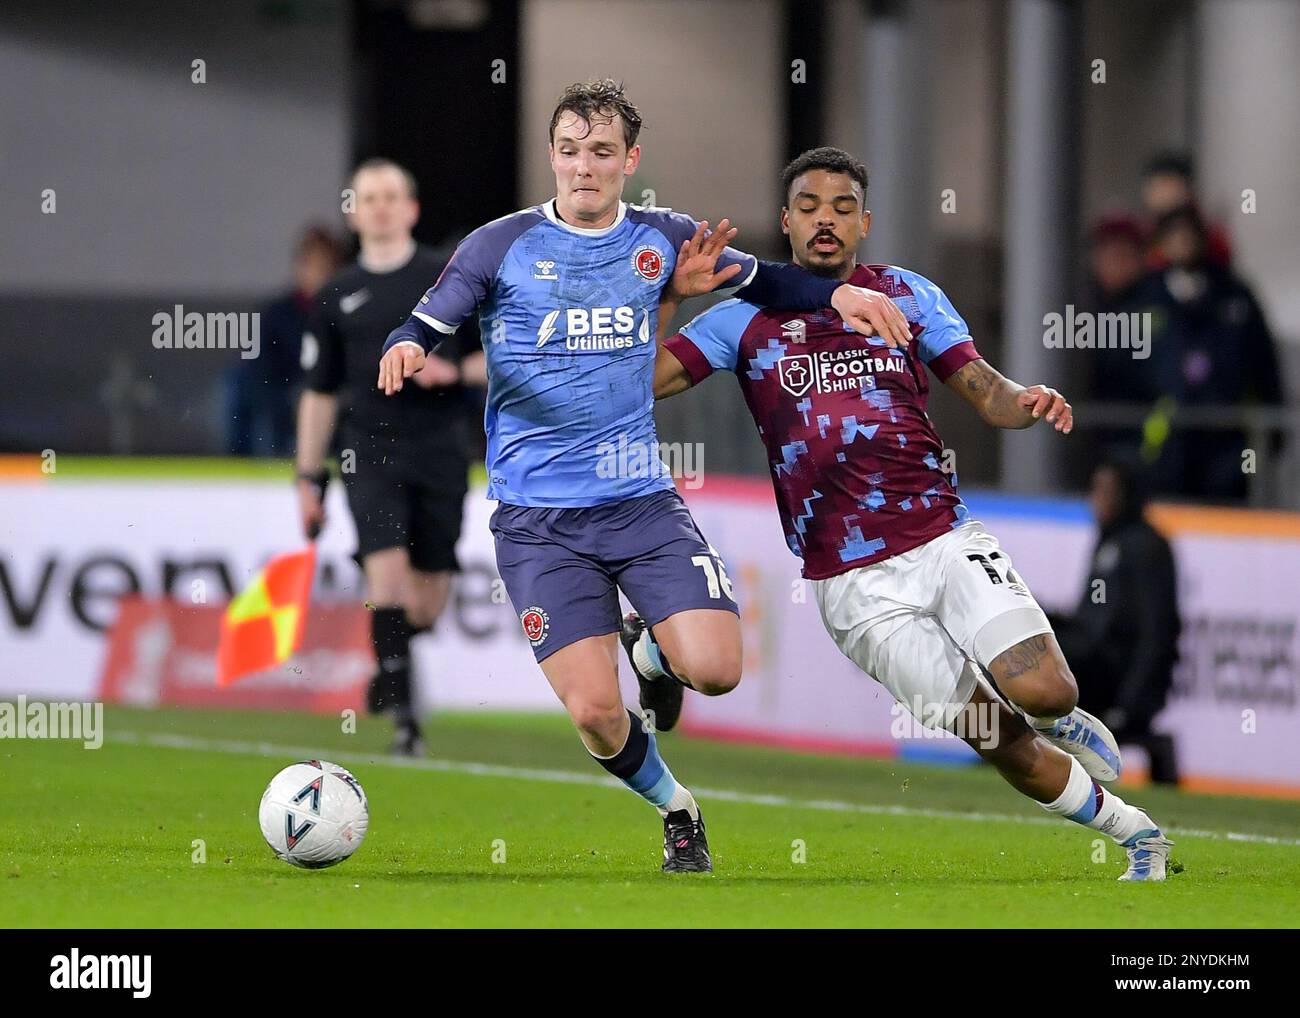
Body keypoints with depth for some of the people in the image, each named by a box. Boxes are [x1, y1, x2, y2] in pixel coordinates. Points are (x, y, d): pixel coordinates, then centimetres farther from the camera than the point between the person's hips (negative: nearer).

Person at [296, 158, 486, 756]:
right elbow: (319, 392, 15)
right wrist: (309, 477, 11)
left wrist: (455, 371, -14)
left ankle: (389, 661, 33)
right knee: (386, 567, -19)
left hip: (440, 454, 0)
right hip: (369, 453, 0)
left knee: (427, 604, 2)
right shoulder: (338, 297, 9)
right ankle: (402, 713, -18)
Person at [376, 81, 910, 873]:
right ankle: (677, 809, 20)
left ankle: (656, 652, 22)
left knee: (715, 669, -16)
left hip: (642, 502, 2)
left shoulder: (662, 239, 5)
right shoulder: (503, 246, -2)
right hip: (538, 522, -2)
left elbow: (764, 282, 18)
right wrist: (407, 351, -25)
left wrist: (838, 293, 0)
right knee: (594, 710, -11)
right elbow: (422, 332, -1)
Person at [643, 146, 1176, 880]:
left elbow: (985, 391, 5)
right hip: (855, 588, -1)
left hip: (946, 540, 1)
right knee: (1005, 745, -5)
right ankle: (1137, 832, 16)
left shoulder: (906, 293, 9)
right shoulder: (747, 318, 5)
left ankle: (1058, 715, 16)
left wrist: (1026, 403, -17)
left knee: (1044, 693, -22)